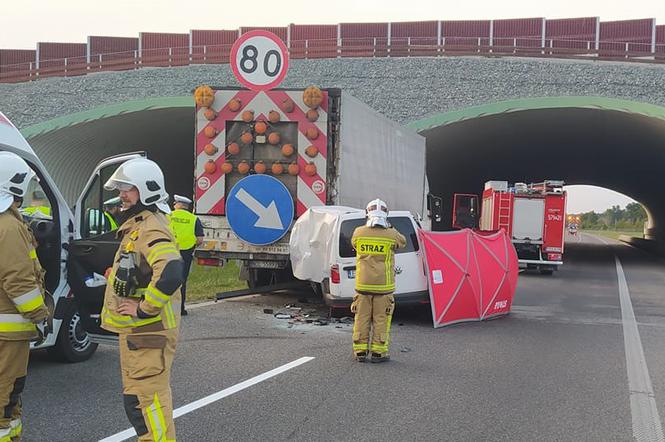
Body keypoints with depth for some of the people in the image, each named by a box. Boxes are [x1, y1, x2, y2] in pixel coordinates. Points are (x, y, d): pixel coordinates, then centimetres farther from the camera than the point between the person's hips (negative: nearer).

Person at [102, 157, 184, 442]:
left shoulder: (151, 229, -20)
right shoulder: (136, 225, 15)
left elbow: (170, 274, -36)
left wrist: (144, 309, -26)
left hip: (147, 331, -11)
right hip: (135, 330, 11)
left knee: (146, 398, -7)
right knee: (137, 398, 20)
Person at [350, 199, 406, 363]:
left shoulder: (358, 233, -3)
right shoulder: (391, 235, -7)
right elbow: (403, 242, 14)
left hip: (363, 284, 2)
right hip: (383, 286, -2)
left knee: (362, 318, 10)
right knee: (381, 319, 5)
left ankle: (360, 351, 15)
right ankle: (378, 352, 7)